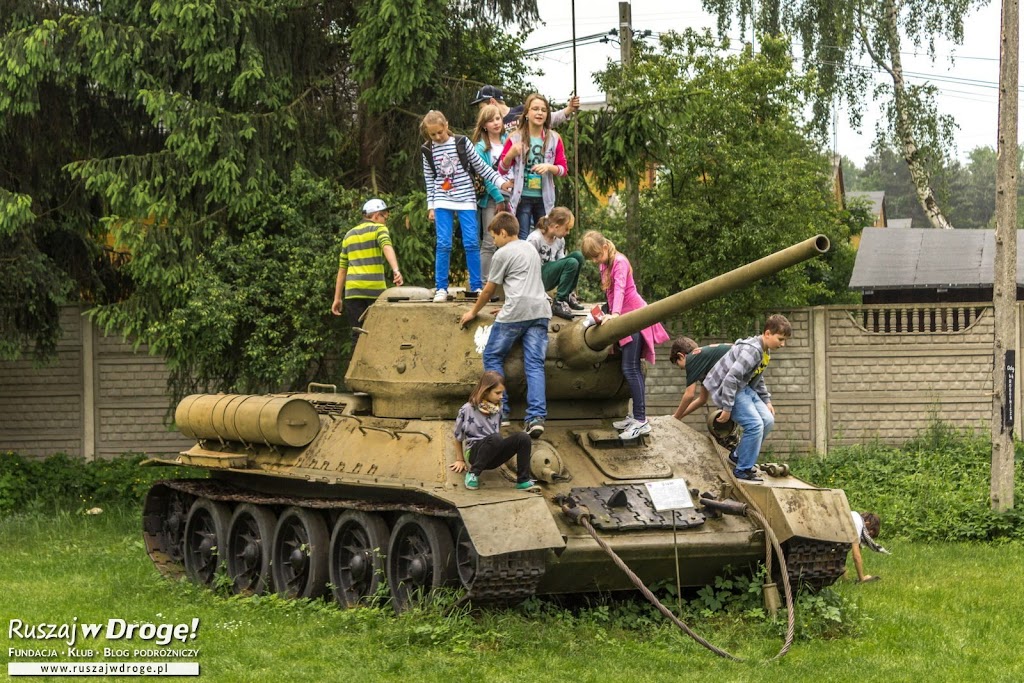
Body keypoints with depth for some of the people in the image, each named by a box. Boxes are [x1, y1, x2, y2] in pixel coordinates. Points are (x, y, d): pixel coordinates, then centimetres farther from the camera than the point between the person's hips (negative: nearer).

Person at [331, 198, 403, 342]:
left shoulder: (349, 235, 20)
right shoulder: (378, 229, 3)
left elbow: (342, 269, 21)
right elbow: (387, 247, -19)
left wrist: (337, 298, 23)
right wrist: (395, 270, -35)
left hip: (353, 291, 4)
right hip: (375, 290, -4)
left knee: (358, 335, 4)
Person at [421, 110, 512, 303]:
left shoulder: (462, 143, 0)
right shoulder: (428, 151, 4)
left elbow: (480, 166, 5)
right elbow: (429, 180, 10)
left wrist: (500, 181, -1)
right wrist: (431, 206, 7)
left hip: (466, 199, -1)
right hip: (442, 201, 1)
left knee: (471, 242, -4)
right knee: (443, 244, -6)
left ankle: (477, 286, 3)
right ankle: (441, 288, 0)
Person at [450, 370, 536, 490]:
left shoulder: (497, 409, 9)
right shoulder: (467, 410, -7)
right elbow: (458, 436, 4)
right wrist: (460, 460, 9)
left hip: (493, 457, 5)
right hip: (475, 452, -5)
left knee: (522, 437, -20)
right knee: (495, 438, -38)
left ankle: (523, 480, -16)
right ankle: (473, 474, -22)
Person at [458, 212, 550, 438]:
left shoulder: (503, 254, 2)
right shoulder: (531, 249, 25)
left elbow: (489, 289, 10)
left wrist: (473, 312, 24)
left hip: (516, 313, -6)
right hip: (540, 310, 6)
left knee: (492, 357, 9)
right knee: (535, 364, -2)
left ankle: (500, 410, 2)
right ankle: (536, 416, -16)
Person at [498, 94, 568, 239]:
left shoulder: (554, 138, 3)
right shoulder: (515, 138, -1)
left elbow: (563, 168, 4)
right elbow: (502, 169, 3)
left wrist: (549, 167, -17)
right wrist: (510, 154, -17)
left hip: (544, 198, 2)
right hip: (522, 197, -2)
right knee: (522, 240, -4)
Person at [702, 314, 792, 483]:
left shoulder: (765, 352, 7)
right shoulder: (752, 350, -26)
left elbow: (758, 379, 23)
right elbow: (731, 378, -30)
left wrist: (766, 401, 15)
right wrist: (727, 408, -28)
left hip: (743, 388, 10)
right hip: (724, 387, -10)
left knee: (768, 420, 5)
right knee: (755, 424, -18)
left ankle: (739, 456, 20)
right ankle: (743, 469, -6)